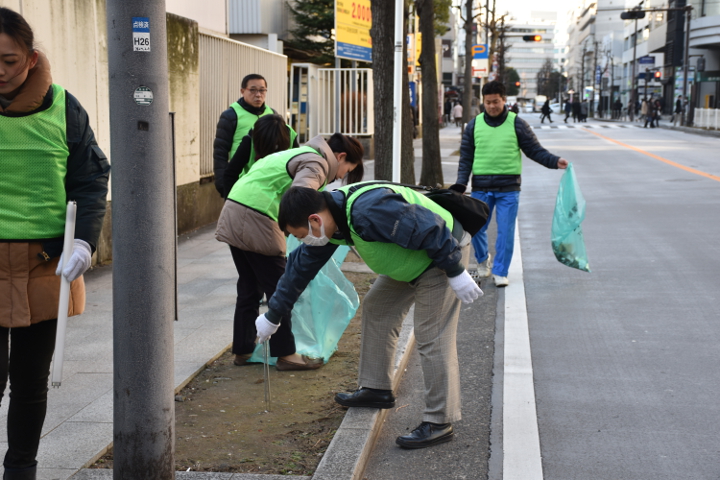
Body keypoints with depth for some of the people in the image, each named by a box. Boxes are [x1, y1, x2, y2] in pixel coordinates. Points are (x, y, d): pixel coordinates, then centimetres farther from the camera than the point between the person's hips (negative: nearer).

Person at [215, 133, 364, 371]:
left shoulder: (301, 153, 24)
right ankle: (285, 354, 8)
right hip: (256, 220, -10)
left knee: (249, 288, 18)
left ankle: (242, 351, 25)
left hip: (233, 212, 10)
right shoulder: (317, 163, -7)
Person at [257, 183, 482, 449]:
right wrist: (273, 316, 14)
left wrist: (456, 273, -21)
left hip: (444, 251, -9)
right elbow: (301, 267, 7)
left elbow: (430, 231, -31)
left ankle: (440, 422, -4)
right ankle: (376, 388, 25)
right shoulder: (334, 220, -4)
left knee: (432, 339, -11)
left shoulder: (370, 211, -36)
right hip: (412, 259, 10)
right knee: (376, 308, 14)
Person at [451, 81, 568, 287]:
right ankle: (483, 259, 32)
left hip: (508, 188, -2)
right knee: (476, 229, 4)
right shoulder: (474, 125, 7)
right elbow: (466, 158, 9)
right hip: (480, 187, 2)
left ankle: (500, 272, 10)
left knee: (505, 232, -3)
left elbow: (535, 150, 5)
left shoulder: (517, 124, 2)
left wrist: (555, 161, -10)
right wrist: (460, 184, 0)